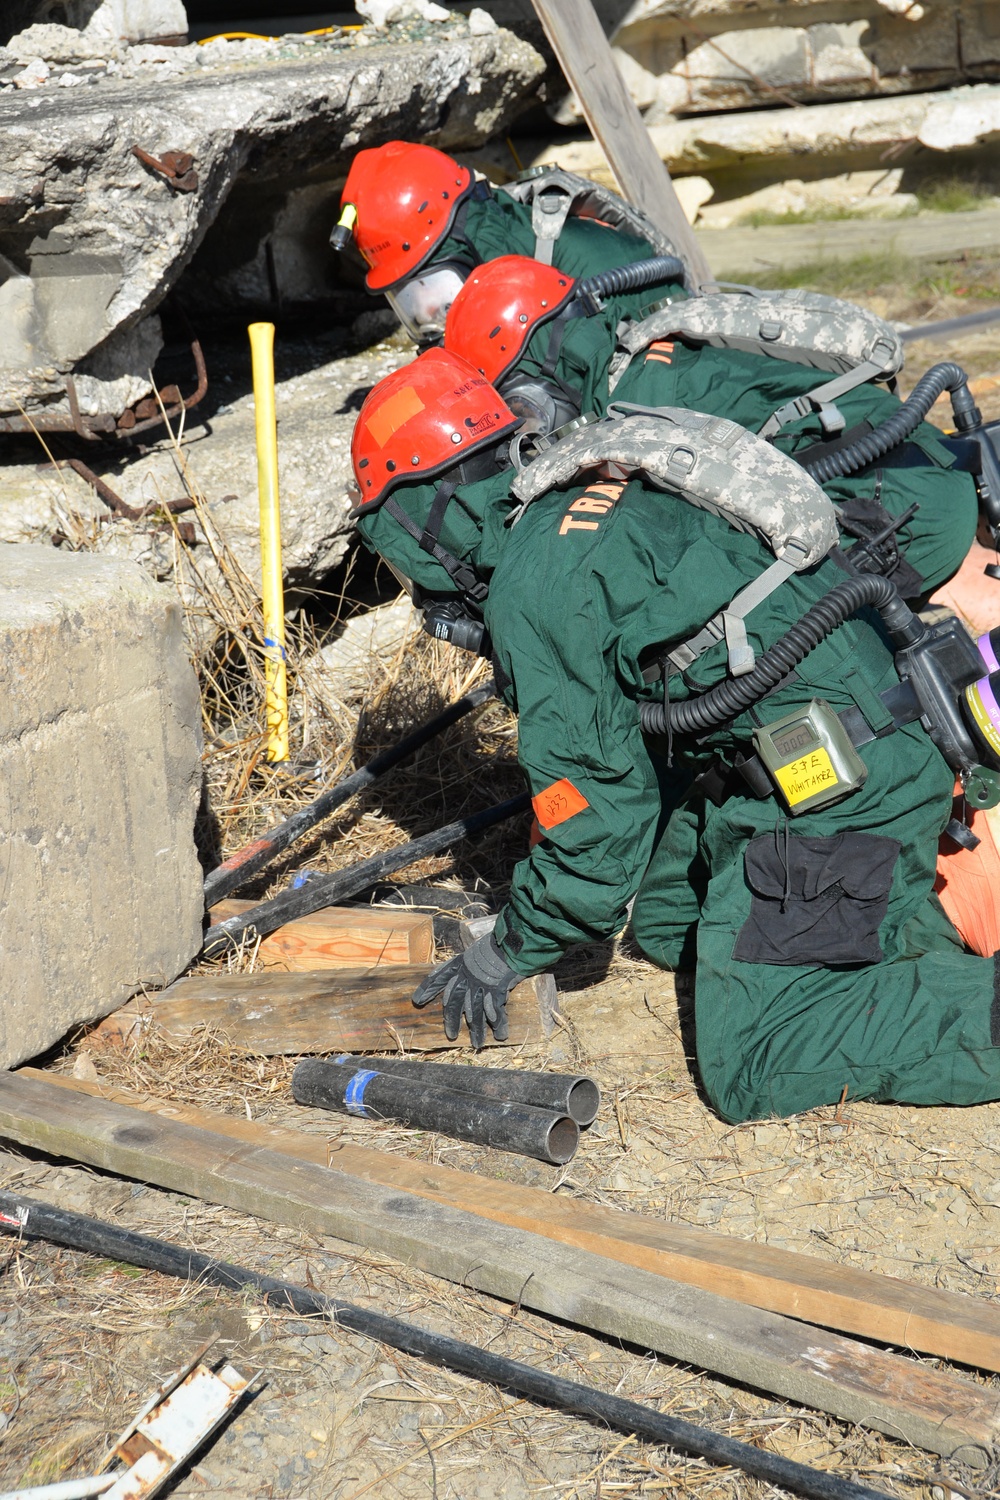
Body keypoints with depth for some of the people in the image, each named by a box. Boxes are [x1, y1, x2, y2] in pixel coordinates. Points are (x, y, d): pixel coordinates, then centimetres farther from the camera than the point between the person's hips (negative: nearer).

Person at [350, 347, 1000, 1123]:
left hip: (832, 782, -10)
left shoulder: (532, 587, -13)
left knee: (751, 1071, -7)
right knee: (666, 922, 23)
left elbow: (597, 795, -9)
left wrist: (513, 949, 5)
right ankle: (916, 913, 17)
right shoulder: (596, 494, 16)